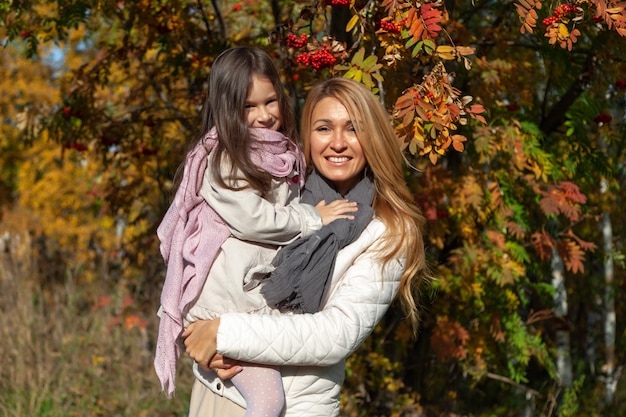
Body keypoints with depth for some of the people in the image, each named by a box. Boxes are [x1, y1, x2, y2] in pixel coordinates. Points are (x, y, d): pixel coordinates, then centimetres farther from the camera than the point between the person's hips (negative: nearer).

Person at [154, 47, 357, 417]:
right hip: (225, 299, -8)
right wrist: (314, 218, -9)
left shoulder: (283, 154, 14)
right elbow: (250, 217, -18)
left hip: (261, 288, 8)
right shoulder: (220, 158, -10)